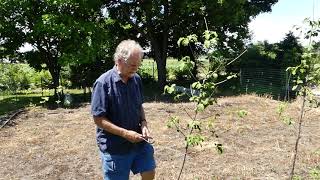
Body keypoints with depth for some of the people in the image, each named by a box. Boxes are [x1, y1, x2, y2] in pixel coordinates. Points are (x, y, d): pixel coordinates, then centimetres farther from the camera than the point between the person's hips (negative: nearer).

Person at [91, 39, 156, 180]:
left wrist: (144, 123, -6)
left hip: (138, 141, 5)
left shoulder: (136, 79, -1)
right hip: (114, 147, -5)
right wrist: (125, 133, -22)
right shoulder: (103, 83, -19)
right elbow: (98, 119, -18)